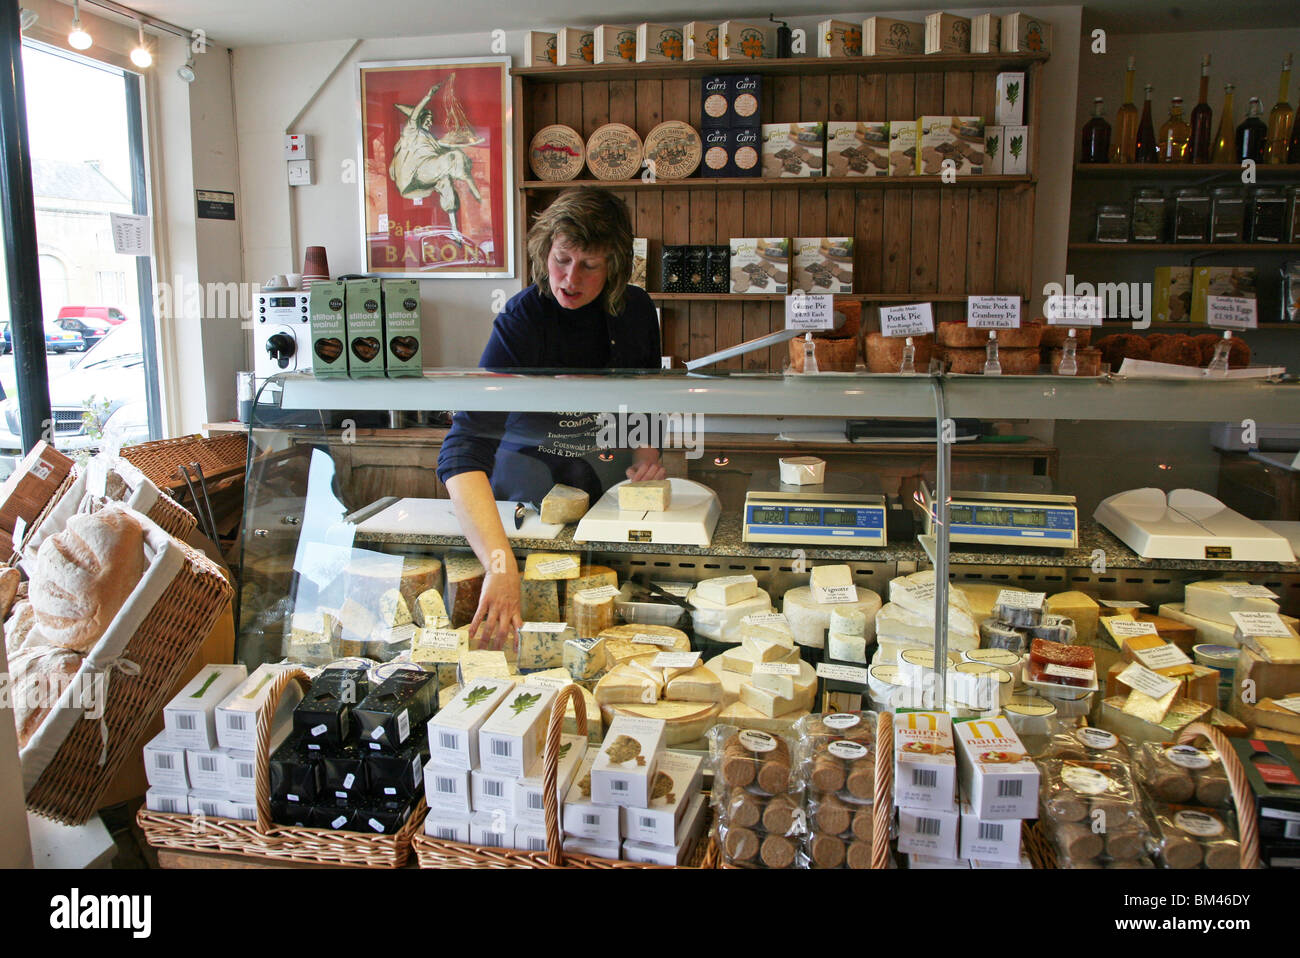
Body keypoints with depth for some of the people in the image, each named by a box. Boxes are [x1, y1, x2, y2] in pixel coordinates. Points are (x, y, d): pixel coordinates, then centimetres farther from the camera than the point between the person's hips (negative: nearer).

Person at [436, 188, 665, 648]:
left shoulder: (636, 310, -8)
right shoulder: (520, 322, -24)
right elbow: (463, 451, -38)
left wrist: (648, 449, -8)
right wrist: (501, 565, -51)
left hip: (611, 490, 4)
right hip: (530, 493, -3)